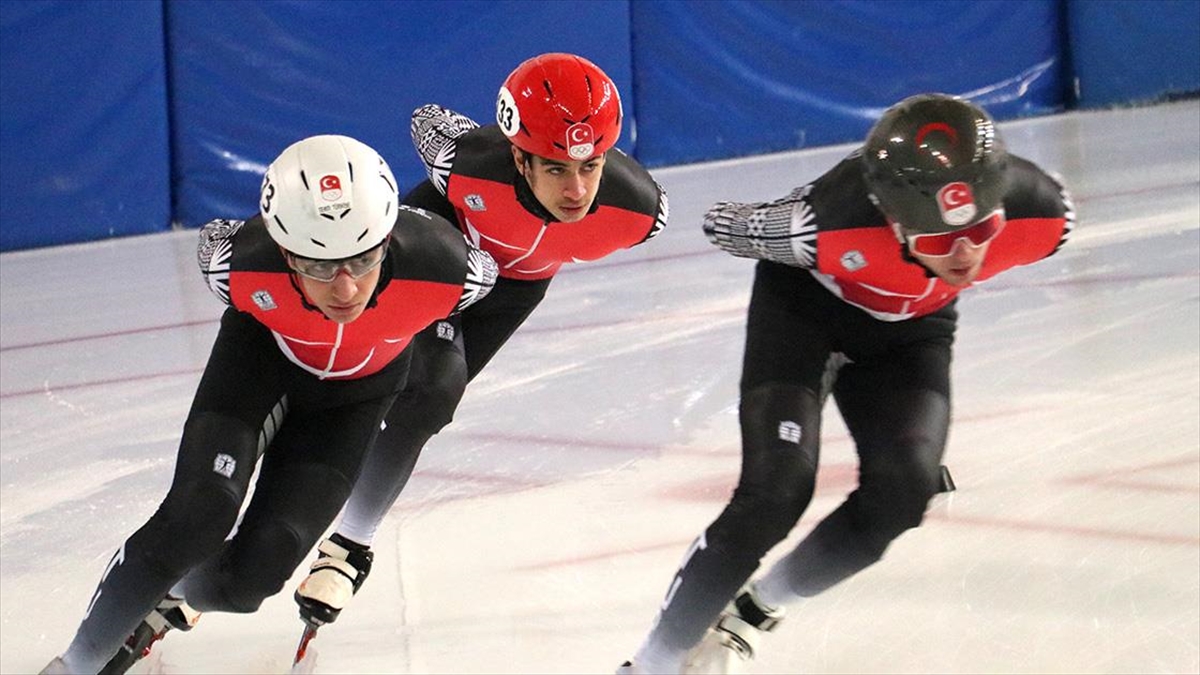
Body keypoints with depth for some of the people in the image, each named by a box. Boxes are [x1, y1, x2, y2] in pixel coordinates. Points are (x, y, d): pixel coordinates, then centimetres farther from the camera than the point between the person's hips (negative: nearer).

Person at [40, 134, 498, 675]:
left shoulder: (441, 268, -40)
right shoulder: (242, 266, -38)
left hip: (358, 387, 1)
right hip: (265, 350, -1)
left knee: (256, 570, -10)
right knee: (199, 514, -22)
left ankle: (171, 601, 25)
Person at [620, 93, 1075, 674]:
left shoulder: (1043, 215, -33)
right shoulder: (836, 221, -43)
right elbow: (726, 225, -21)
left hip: (911, 327, 4)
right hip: (804, 305, -4)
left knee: (901, 491, -16)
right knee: (778, 489, -20)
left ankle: (756, 607, 8)